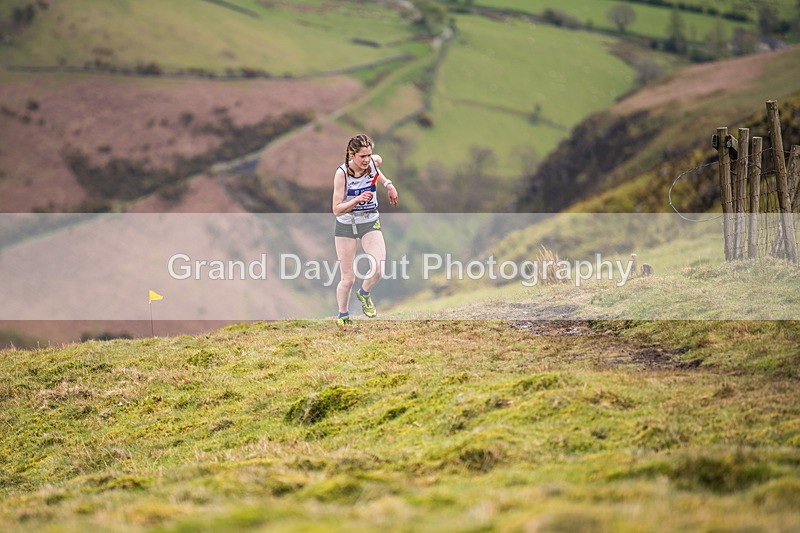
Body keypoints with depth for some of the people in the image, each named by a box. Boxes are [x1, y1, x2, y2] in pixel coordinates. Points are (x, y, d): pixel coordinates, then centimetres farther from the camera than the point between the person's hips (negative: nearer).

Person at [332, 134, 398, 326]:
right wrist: (357, 200, -35)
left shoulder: (374, 161, -12)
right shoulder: (342, 173, -22)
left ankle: (364, 294, 13)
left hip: (370, 223, 3)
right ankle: (343, 316, 27)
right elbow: (337, 209, -22)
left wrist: (387, 184, 10)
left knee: (378, 268, -20)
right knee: (348, 279, 0)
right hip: (346, 225, -3)